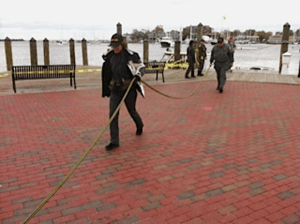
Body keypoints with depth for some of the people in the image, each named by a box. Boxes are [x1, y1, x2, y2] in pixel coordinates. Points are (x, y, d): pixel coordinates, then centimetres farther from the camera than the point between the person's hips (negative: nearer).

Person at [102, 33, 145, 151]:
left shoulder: (130, 56, -10)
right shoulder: (109, 57, 5)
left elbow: (141, 66, 1)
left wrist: (138, 74, -18)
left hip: (129, 88, -3)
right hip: (115, 89, 3)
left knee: (131, 110, 12)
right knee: (113, 114, -6)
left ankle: (139, 125, 47)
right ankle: (114, 141, 0)